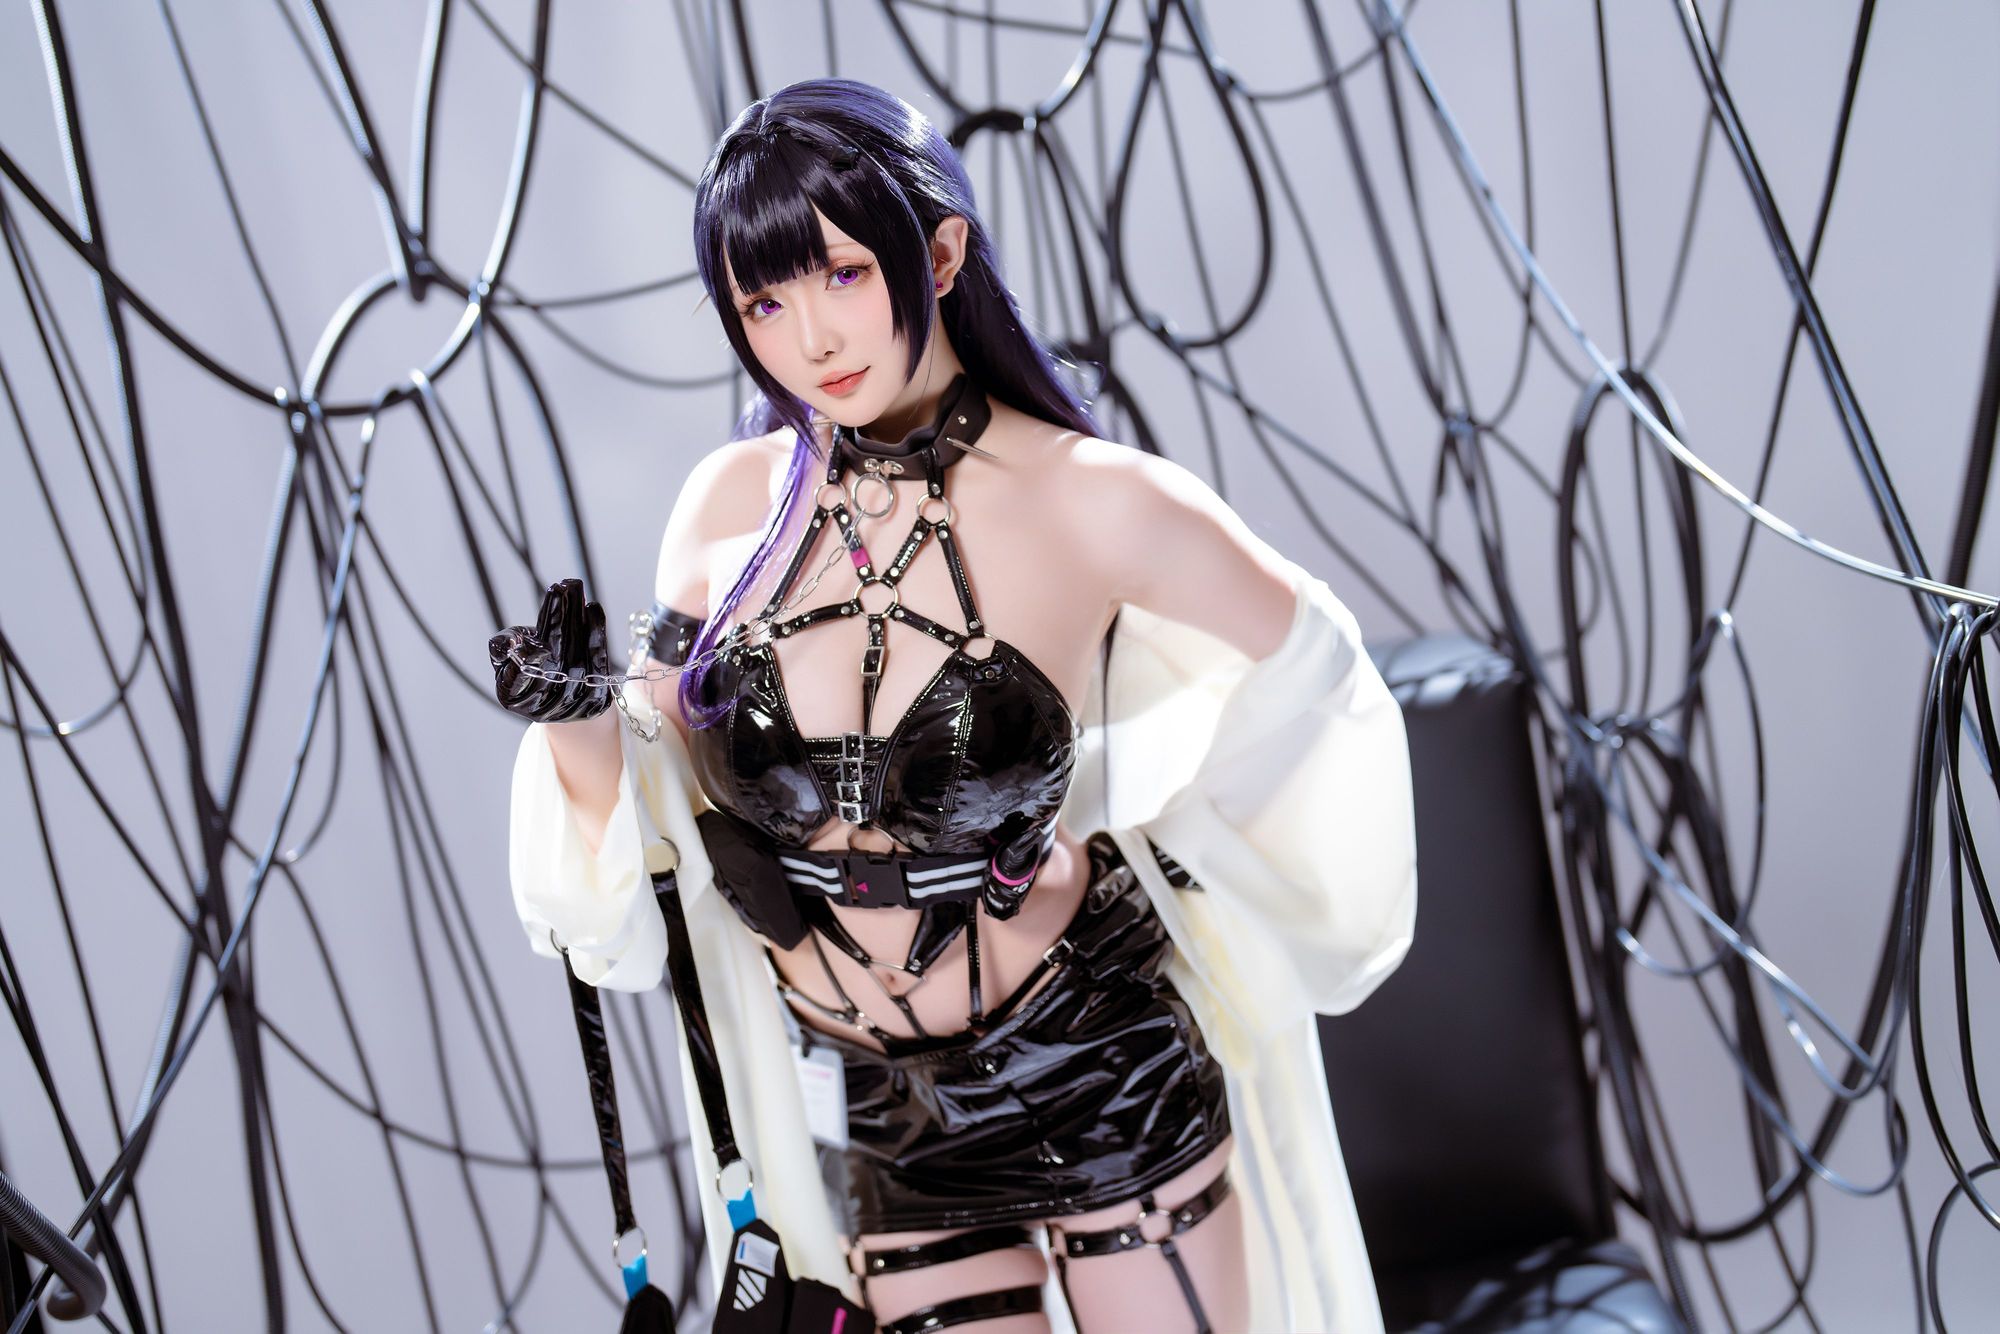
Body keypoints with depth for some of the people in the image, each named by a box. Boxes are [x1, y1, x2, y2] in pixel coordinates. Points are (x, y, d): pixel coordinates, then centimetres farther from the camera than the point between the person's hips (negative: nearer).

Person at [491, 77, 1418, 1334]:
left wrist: (1187, 845, -2)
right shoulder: (730, 504, -5)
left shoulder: (1092, 500, -15)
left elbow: (1307, 654, 2)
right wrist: (576, 720, -16)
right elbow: (655, 804, 3)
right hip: (879, 1117, 3)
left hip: (1097, 1073, -3)